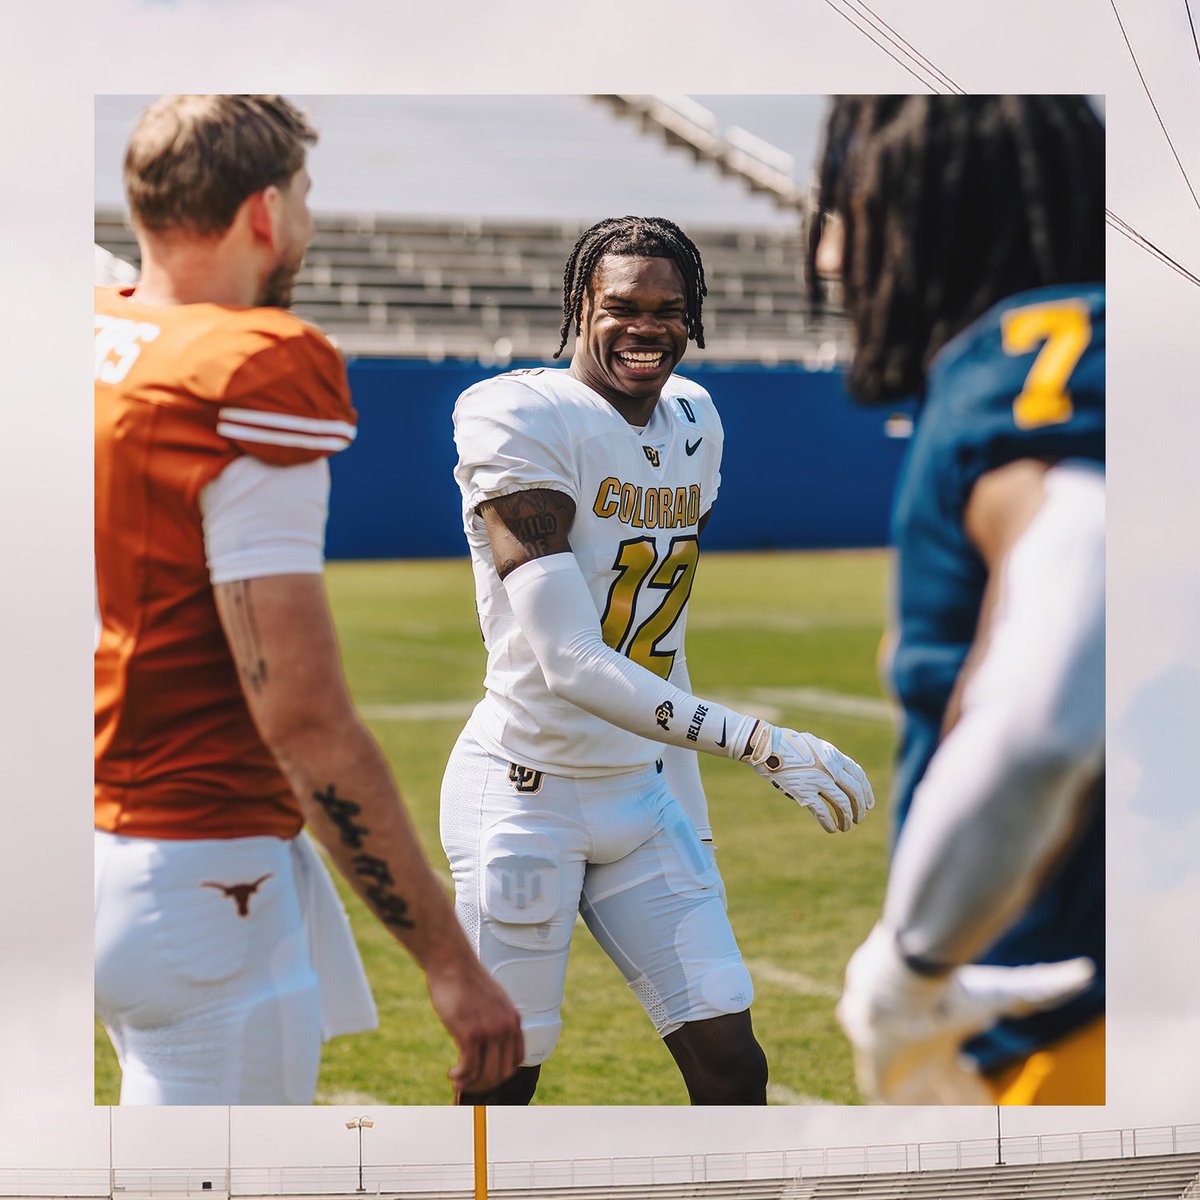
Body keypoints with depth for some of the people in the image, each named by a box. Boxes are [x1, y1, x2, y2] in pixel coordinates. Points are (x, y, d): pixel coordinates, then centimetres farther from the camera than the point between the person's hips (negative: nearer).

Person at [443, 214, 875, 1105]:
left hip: (644, 796, 7)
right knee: (504, 1083, 0)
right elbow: (571, 662, -25)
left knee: (730, 1067, 2)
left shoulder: (694, 423, 8)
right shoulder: (521, 420, -17)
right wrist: (760, 743, -29)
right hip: (526, 793, -7)